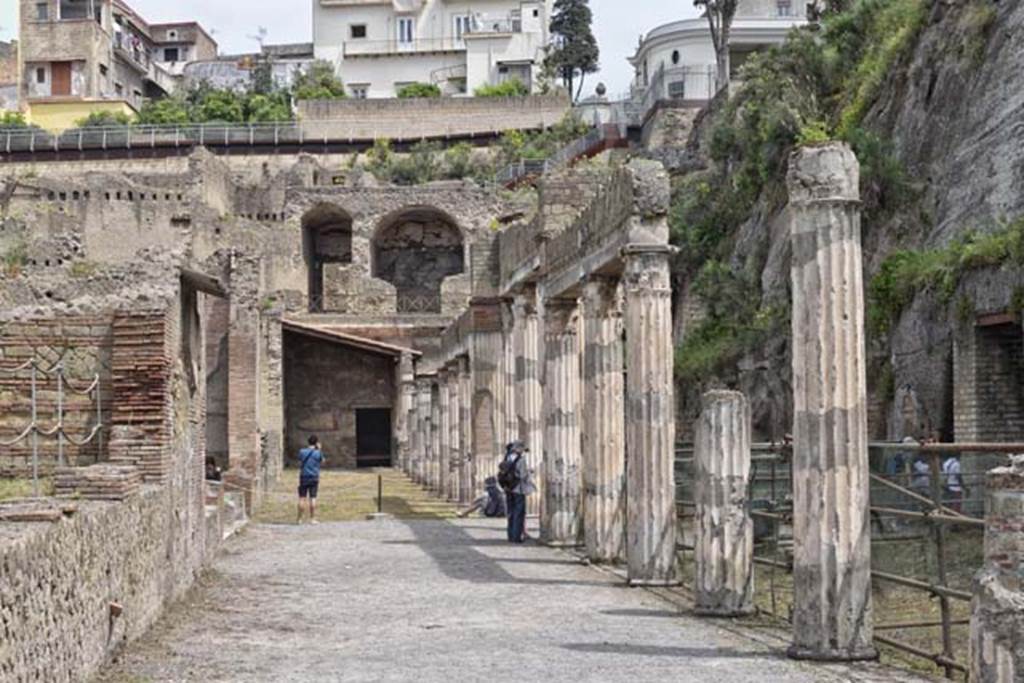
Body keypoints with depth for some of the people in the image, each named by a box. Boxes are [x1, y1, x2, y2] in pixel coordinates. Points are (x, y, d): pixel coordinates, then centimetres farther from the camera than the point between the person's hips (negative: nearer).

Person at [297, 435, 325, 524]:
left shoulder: (302, 452, 1)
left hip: (303, 477, 1)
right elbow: (322, 463, 11)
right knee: (313, 498, 0)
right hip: (314, 478, -1)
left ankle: (300, 519, 7)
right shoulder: (318, 453, -3)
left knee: (301, 498, 5)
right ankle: (312, 519, 1)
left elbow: (300, 465, 6)